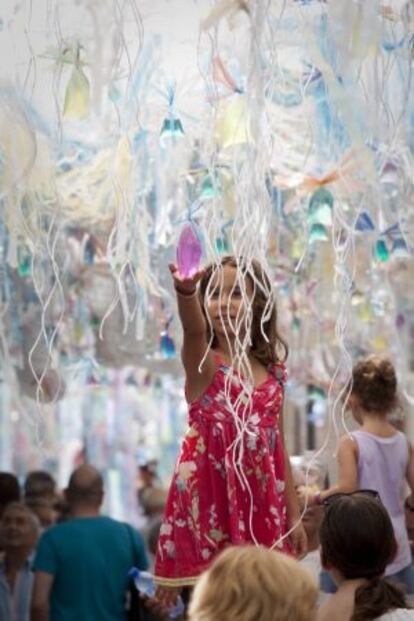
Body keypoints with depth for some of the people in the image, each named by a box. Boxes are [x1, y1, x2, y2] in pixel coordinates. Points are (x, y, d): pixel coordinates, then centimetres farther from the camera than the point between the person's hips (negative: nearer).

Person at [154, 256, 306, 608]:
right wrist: (185, 291, -52)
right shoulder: (204, 364, -4)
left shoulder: (271, 372, 9)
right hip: (211, 498, -4)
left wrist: (294, 515, 13)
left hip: (259, 503, 4)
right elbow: (194, 330, -29)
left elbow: (278, 448, 14)